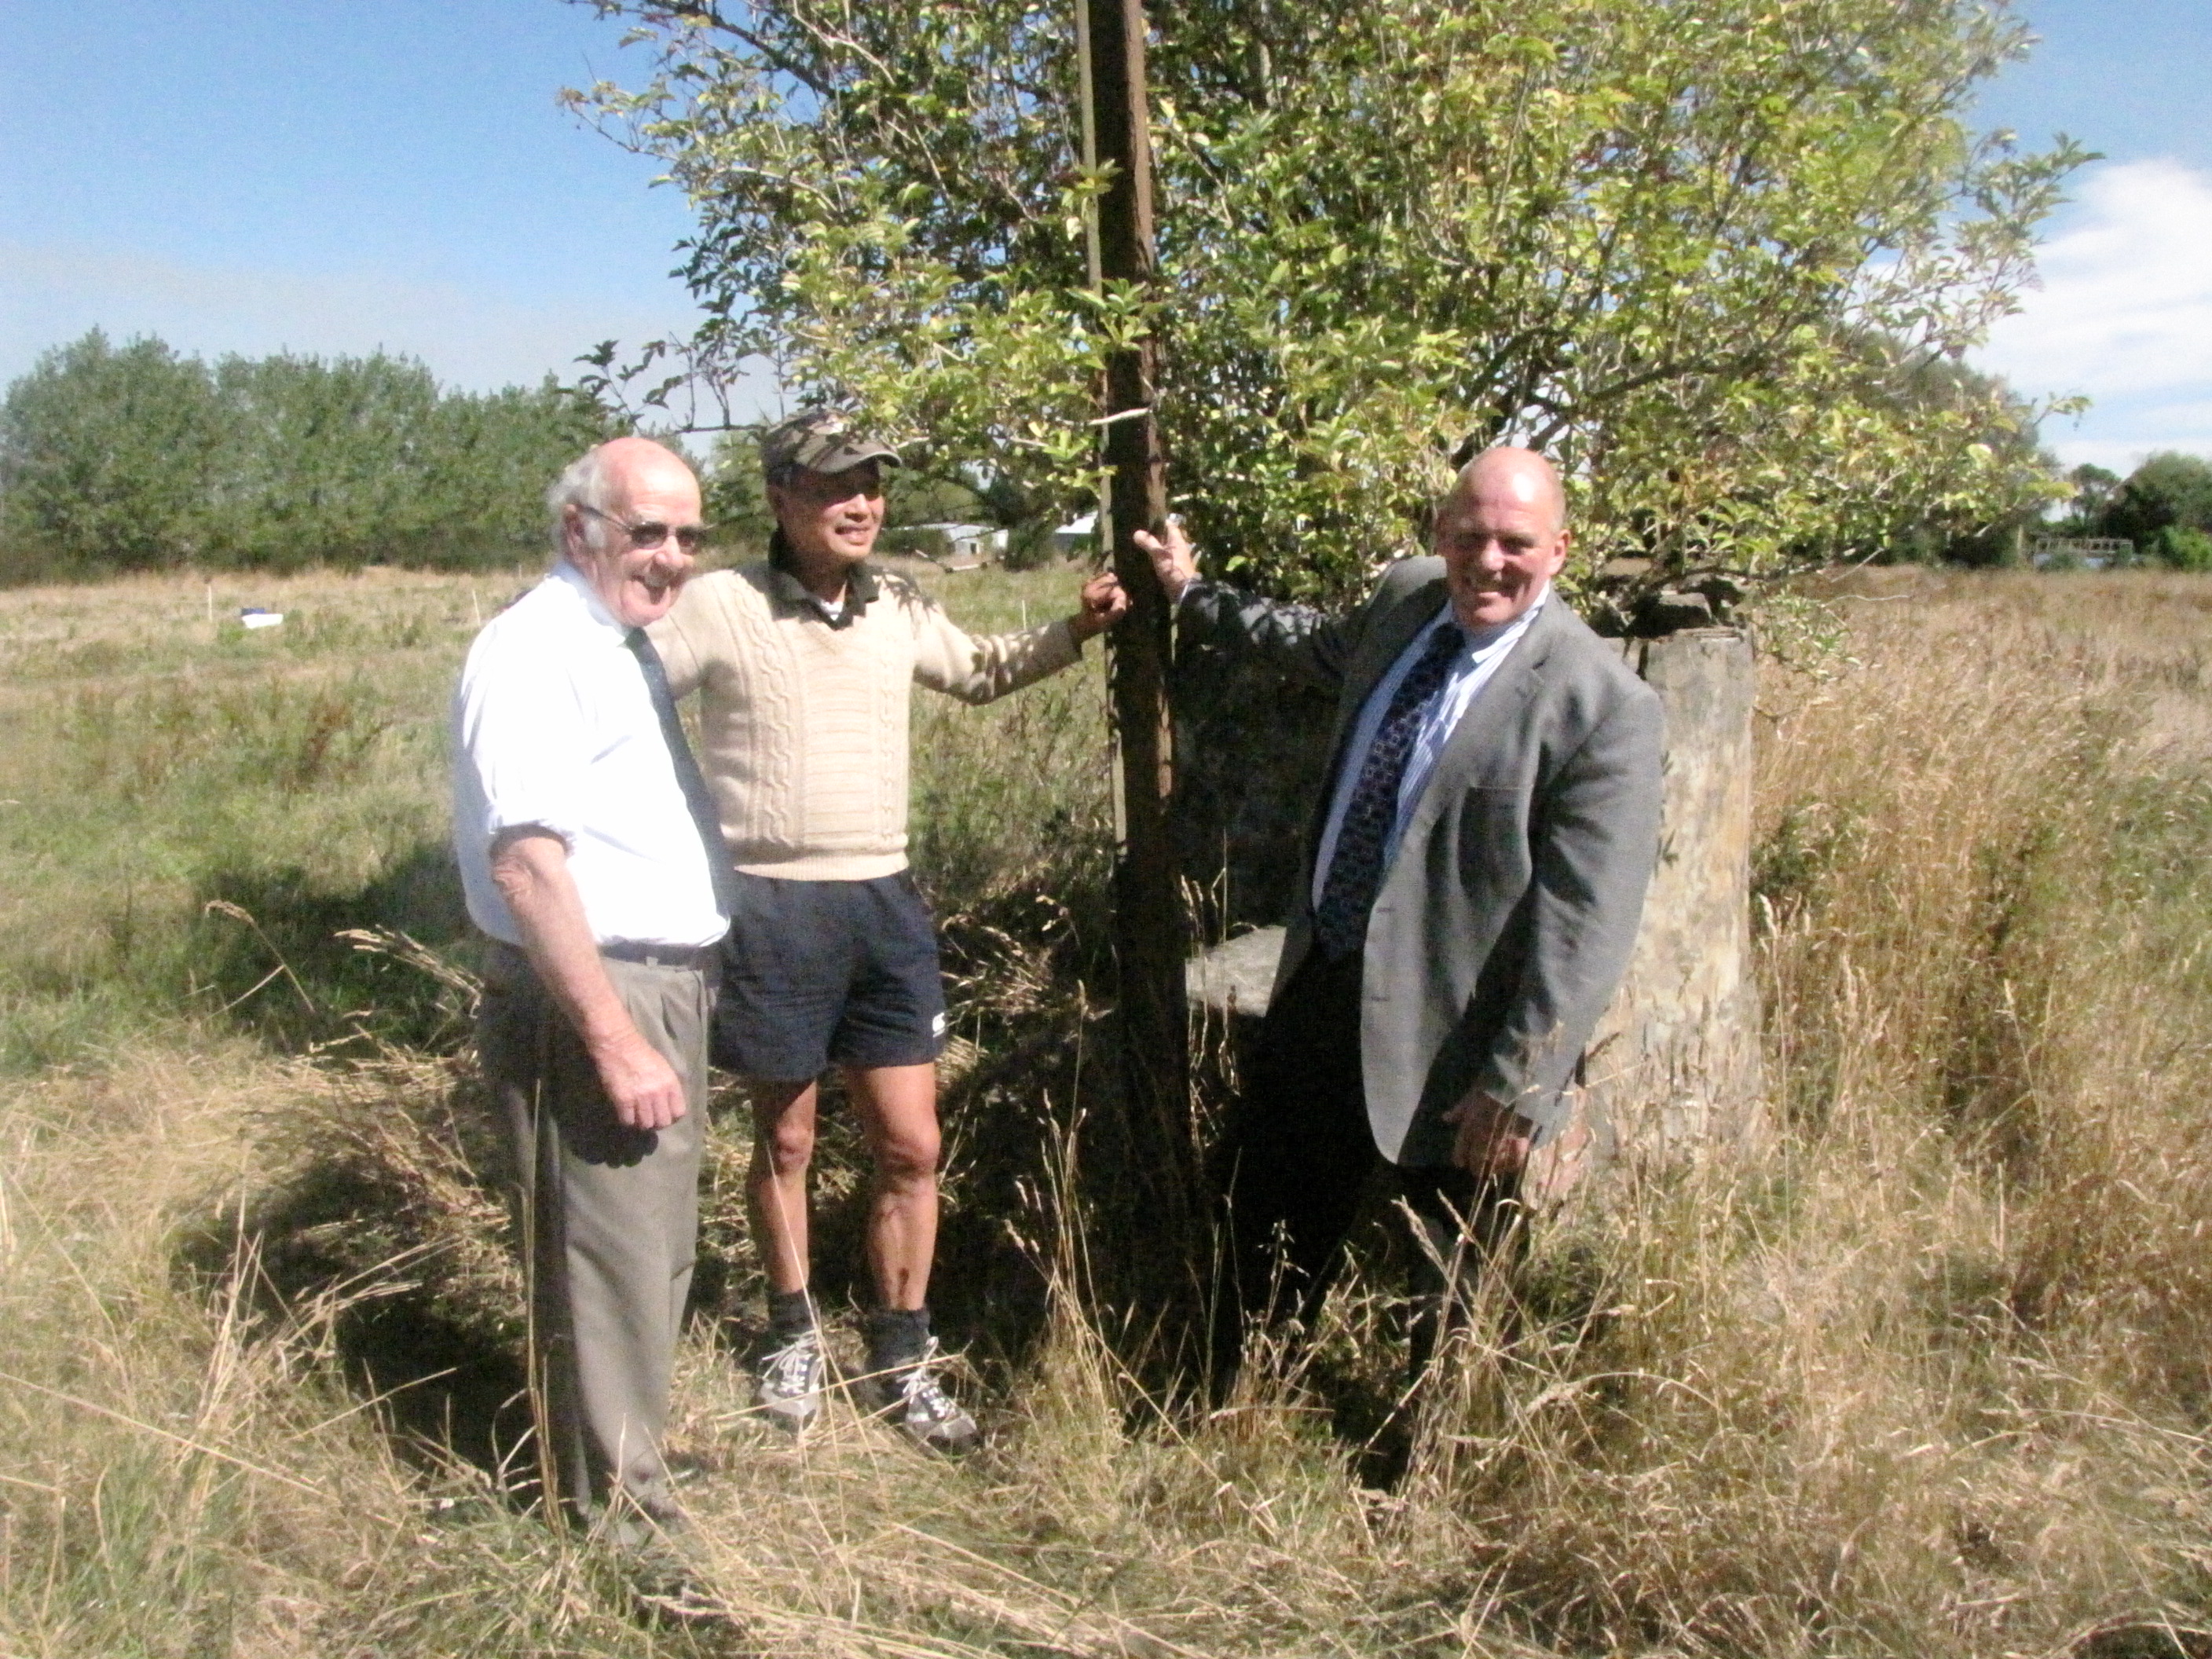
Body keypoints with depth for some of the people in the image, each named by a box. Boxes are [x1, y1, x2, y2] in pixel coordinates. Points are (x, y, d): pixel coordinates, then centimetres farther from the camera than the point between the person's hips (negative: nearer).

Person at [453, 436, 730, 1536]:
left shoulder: (632, 647, 14)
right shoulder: (533, 653, -15)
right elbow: (526, 862, -24)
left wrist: (679, 1006, 17)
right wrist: (615, 1039, -25)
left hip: (670, 988, 10)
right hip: (587, 999, -10)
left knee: (658, 1250, 20)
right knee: (609, 1261, -1)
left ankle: (628, 1440, 37)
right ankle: (624, 1517, 13)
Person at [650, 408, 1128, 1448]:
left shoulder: (900, 608, 6)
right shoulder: (720, 608, -8)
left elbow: (979, 673, 23)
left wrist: (1077, 631, 9)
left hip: (885, 901, 4)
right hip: (770, 907, -3)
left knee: (910, 1145, 5)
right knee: (784, 1141, 13)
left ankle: (900, 1358, 24)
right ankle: (793, 1333, 36)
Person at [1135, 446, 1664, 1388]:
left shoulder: (1603, 703, -20)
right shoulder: (1405, 598, 1)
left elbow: (1583, 926, -21)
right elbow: (1323, 646, 26)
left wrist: (1519, 1090, -22)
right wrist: (1194, 595, 34)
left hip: (1446, 1037, -7)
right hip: (1322, 985, 8)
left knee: (1455, 1291, 12)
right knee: (1265, 1218, 24)